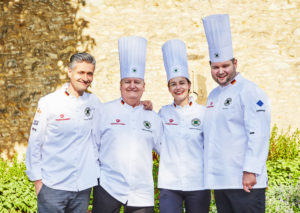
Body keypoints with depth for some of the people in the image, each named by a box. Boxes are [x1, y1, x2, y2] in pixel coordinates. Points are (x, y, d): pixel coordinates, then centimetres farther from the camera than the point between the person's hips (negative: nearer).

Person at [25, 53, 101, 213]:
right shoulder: (49, 102, -4)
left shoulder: (94, 102, 6)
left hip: (83, 187, 3)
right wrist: (37, 179, -3)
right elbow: (35, 143, -1)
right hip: (53, 187, -3)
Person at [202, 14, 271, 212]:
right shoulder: (213, 96, 16)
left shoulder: (250, 92, -9)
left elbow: (259, 134, -17)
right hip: (219, 180, 8)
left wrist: (250, 171, -21)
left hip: (244, 181, -8)